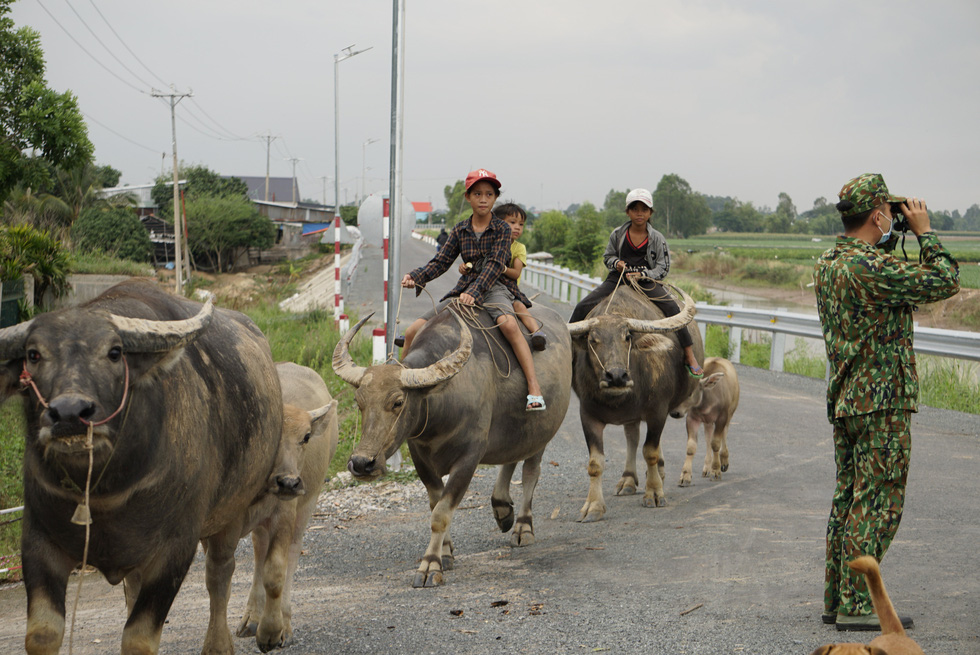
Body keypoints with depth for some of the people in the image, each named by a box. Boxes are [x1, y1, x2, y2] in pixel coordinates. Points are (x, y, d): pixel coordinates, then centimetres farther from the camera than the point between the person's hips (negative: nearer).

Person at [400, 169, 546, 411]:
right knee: (413, 332, -8)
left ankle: (534, 389, -42)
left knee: (507, 323, -39)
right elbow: (441, 262, 7)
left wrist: (475, 292, -30)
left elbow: (495, 265, -14)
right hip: (464, 289, 5)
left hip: (495, 287, -5)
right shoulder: (460, 230, 10)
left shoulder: (502, 229, -2)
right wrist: (415, 276, -13)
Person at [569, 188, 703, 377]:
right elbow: (607, 256, 15)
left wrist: (642, 275, -17)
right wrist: (616, 263, -9)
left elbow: (663, 268, 0)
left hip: (646, 280, -2)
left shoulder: (657, 239, -1)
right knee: (583, 307, -12)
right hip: (618, 278, 2)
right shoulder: (617, 234, 3)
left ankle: (690, 356, -17)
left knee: (672, 308, -24)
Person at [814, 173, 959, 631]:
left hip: (844, 399, 9)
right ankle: (856, 606, -3)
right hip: (883, 403, -9)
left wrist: (889, 243, 14)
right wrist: (923, 232, -3)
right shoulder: (873, 268, -19)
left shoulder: (828, 264, 8)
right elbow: (944, 283, -13)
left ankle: (836, 599, 19)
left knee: (848, 499, 14)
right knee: (878, 505, -4)